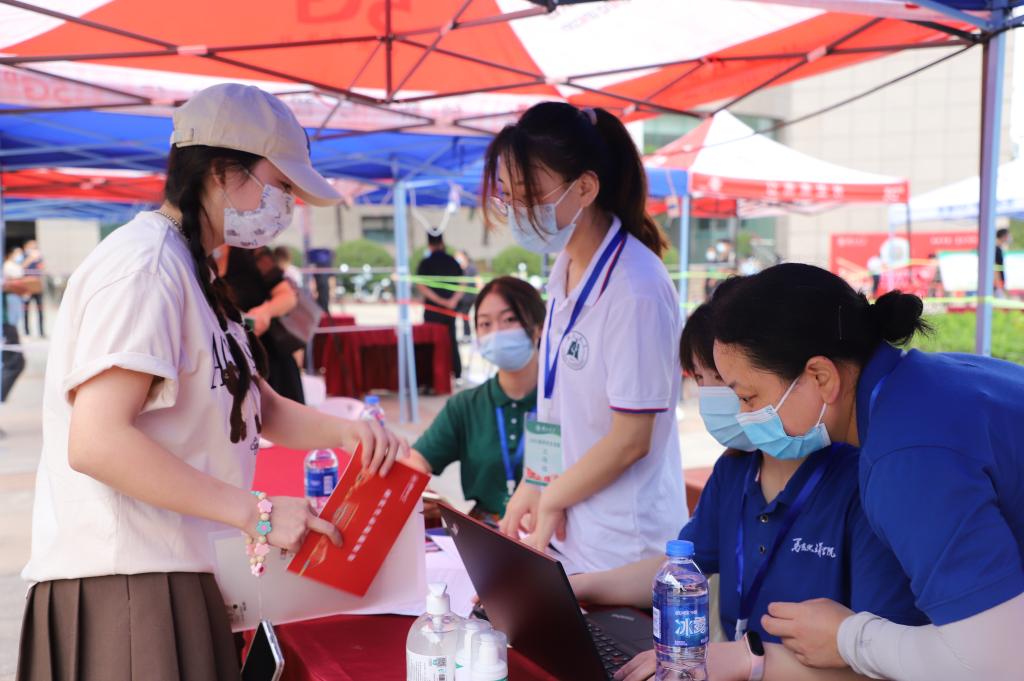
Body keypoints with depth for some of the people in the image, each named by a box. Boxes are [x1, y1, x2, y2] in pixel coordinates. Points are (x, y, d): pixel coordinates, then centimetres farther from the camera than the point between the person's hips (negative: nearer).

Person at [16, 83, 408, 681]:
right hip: (123, 586, -9)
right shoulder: (146, 264, -15)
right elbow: (96, 442, -24)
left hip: (178, 575, 9)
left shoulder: (194, 272, 16)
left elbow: (261, 408, 19)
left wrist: (345, 431, 0)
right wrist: (255, 512, -20)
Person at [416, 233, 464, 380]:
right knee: (451, 340, 12)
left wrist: (440, 300, -14)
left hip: (433, 308, -4)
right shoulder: (453, 262, 5)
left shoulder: (426, 263, -7)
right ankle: (456, 373, 15)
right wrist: (454, 299, -9)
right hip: (451, 308, 4)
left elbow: (422, 287, -14)